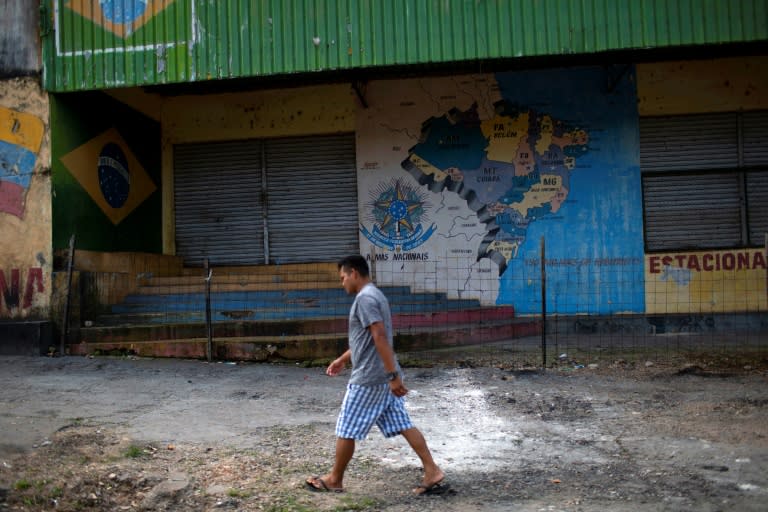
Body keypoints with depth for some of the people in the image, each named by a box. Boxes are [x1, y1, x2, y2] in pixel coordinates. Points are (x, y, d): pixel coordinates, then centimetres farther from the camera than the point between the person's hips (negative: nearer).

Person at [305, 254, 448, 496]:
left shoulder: (364, 298, -17)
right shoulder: (374, 295, 16)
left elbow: (380, 337, -25)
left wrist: (394, 375, -28)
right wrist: (343, 359, 32)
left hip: (369, 378, -10)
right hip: (384, 377, 10)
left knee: (346, 430, 5)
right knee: (403, 425, 9)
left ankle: (334, 479, 20)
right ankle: (433, 472, 7)